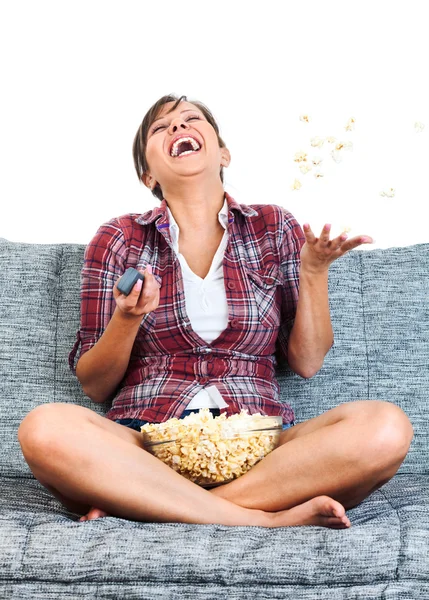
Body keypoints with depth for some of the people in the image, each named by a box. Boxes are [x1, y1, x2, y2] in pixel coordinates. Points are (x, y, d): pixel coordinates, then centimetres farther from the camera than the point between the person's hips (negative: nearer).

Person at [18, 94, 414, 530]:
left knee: (386, 427, -27)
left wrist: (313, 271, -1)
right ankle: (263, 519, -25)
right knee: (44, 429, -32)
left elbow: (307, 361, 11)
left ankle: (130, 505, -24)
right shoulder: (119, 240, 9)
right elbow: (94, 386, 8)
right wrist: (128, 318, -10)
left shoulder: (275, 228, 13)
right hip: (148, 443, -1)